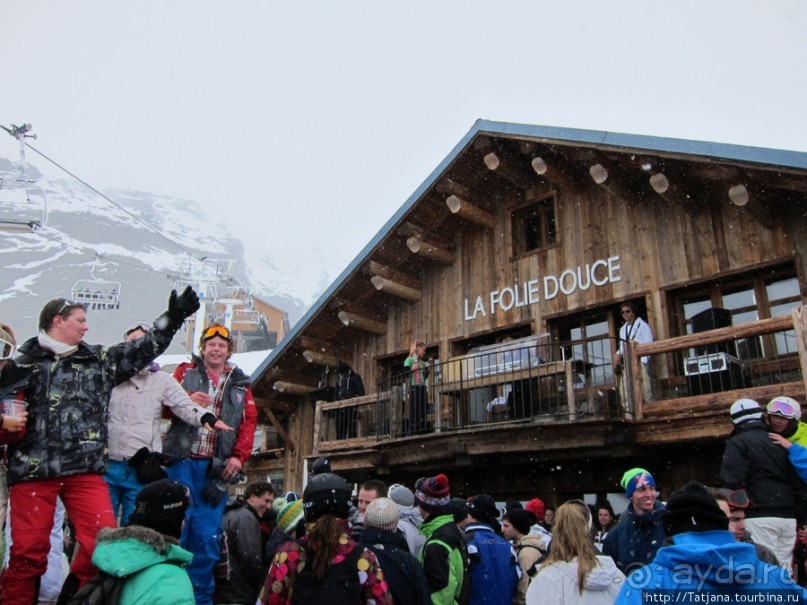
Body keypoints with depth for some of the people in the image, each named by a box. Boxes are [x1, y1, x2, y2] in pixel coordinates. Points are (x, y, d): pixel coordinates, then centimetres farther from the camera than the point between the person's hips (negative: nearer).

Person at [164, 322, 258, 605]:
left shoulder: (239, 385, 15)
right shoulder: (186, 371, 11)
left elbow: (249, 423, 6)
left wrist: (239, 457, -7)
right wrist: (187, 400, -15)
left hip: (216, 466, 2)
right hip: (183, 461, -1)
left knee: (208, 536, 4)